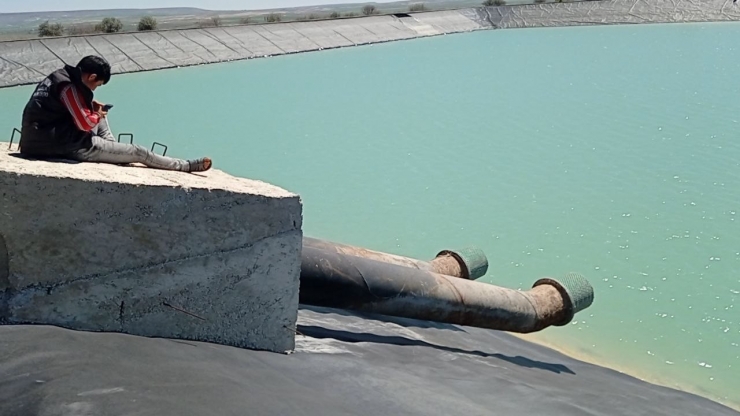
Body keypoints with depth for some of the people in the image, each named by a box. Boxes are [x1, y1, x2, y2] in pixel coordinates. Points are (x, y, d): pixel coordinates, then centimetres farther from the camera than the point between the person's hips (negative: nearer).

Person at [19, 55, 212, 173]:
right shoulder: (68, 87, -20)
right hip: (67, 145, -9)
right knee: (138, 152, -5)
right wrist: (97, 115, -1)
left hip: (50, 137, 10)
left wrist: (91, 106, 8)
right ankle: (187, 166, 2)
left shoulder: (61, 77, 8)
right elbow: (84, 123, -21)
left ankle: (113, 151, 13)